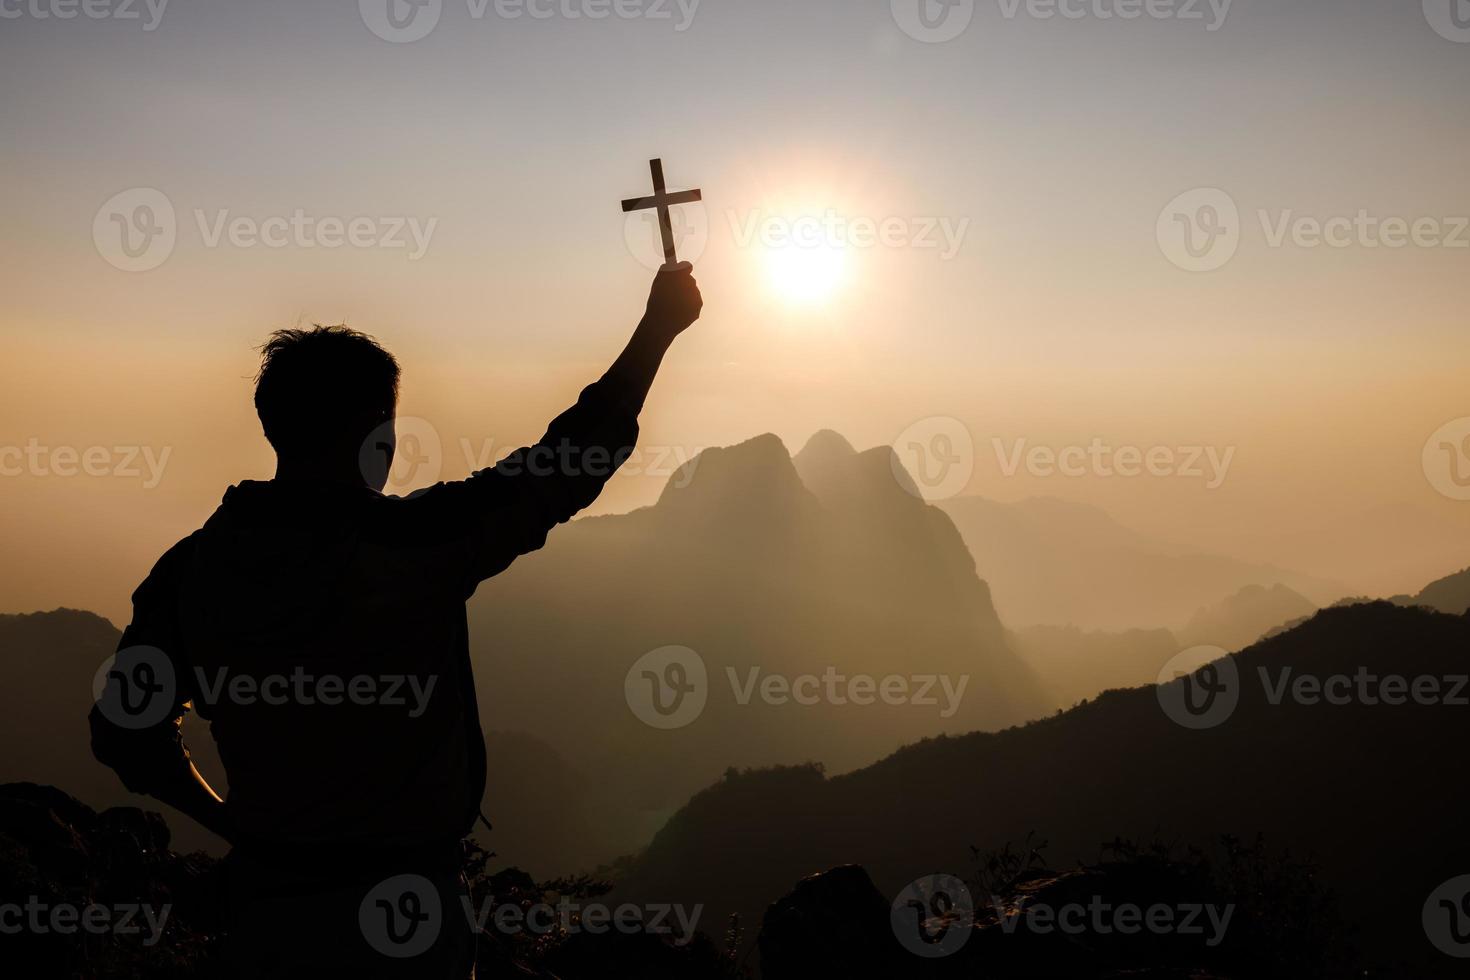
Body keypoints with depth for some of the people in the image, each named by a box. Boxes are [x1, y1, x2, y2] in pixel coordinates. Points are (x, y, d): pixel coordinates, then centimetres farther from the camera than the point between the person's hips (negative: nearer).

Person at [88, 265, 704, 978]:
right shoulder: (417, 543, -20)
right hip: (398, 909, -4)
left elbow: (124, 732, 1)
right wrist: (659, 324, 1)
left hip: (265, 903, 5)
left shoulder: (191, 566, -7)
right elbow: (572, 461, -10)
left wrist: (226, 817, 14)